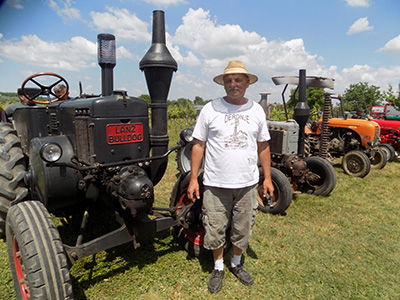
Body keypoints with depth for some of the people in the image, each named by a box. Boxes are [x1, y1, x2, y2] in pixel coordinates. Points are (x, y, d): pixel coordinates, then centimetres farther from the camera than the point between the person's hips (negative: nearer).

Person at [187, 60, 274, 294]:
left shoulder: (256, 110, 5)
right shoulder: (210, 109, -3)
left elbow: (263, 146, 11)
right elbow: (199, 145, -1)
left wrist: (267, 177, 8)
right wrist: (193, 178, -4)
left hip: (247, 183, 2)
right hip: (216, 184, -2)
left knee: (243, 229, 16)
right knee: (216, 230, 10)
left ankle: (236, 264, 41)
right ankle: (218, 267, 35)